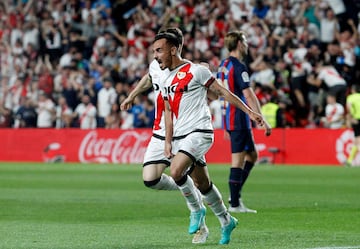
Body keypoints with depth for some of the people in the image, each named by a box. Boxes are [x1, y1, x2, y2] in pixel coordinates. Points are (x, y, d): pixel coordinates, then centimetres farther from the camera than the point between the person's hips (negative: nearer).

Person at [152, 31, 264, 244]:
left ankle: (197, 209, -3)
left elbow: (222, 92, -4)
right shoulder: (164, 79, 14)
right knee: (203, 183, 11)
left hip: (199, 131, -7)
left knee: (176, 170, -25)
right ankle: (226, 221, 26)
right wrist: (168, 141, 11)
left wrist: (249, 112, -5)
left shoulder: (196, 71, -7)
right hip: (179, 137, 7)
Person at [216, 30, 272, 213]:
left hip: (229, 116, 10)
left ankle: (235, 194, 11)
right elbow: (249, 96, -20)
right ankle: (234, 203, -4)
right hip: (239, 118, -10)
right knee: (238, 161, -6)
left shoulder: (223, 65, 14)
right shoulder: (238, 66, -15)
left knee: (252, 155, 17)